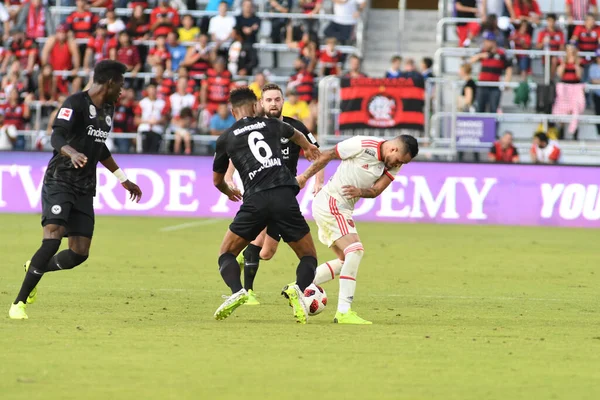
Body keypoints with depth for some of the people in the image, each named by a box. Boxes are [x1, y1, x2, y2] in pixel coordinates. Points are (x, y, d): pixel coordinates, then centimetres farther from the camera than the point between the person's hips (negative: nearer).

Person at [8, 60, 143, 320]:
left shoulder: (108, 109, 15)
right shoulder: (76, 103, -11)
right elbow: (56, 137, -24)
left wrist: (124, 179, 35)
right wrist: (72, 153, -45)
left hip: (85, 190, 7)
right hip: (59, 182, -7)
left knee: (80, 253, -3)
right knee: (52, 239, -23)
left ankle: (35, 269, 27)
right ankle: (19, 303, -15)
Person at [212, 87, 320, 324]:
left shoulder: (225, 139, 15)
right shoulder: (271, 125, 19)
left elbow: (217, 181, 31)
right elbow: (295, 135, 45)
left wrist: (229, 192, 56)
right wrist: (308, 147, 69)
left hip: (255, 200, -1)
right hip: (285, 196, 1)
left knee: (226, 254, 14)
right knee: (309, 257, 13)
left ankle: (237, 291, -15)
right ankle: (298, 289, -19)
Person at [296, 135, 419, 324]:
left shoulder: (394, 165, 2)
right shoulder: (363, 145, -18)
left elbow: (376, 191, -5)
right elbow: (327, 155, -9)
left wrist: (361, 192, -26)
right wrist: (305, 176, -1)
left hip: (342, 209, 9)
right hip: (330, 202, -9)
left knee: (346, 260, 14)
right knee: (355, 250, -20)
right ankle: (343, 312, -24)